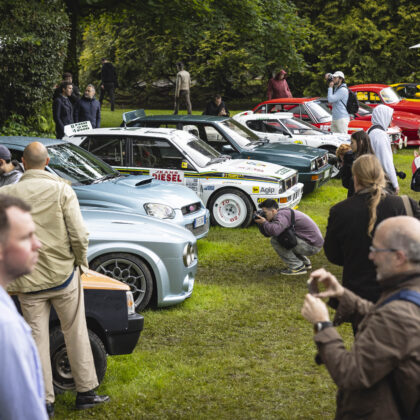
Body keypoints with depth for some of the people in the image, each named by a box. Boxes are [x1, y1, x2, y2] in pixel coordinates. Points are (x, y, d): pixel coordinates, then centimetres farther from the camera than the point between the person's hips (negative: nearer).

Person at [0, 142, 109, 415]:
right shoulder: (61, 190, -9)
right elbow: (79, 235, -13)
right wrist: (81, 262, 4)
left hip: (28, 282, 1)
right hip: (63, 275, -1)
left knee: (37, 339, 9)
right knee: (76, 334, 12)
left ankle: (44, 401, 15)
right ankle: (86, 392, 19)